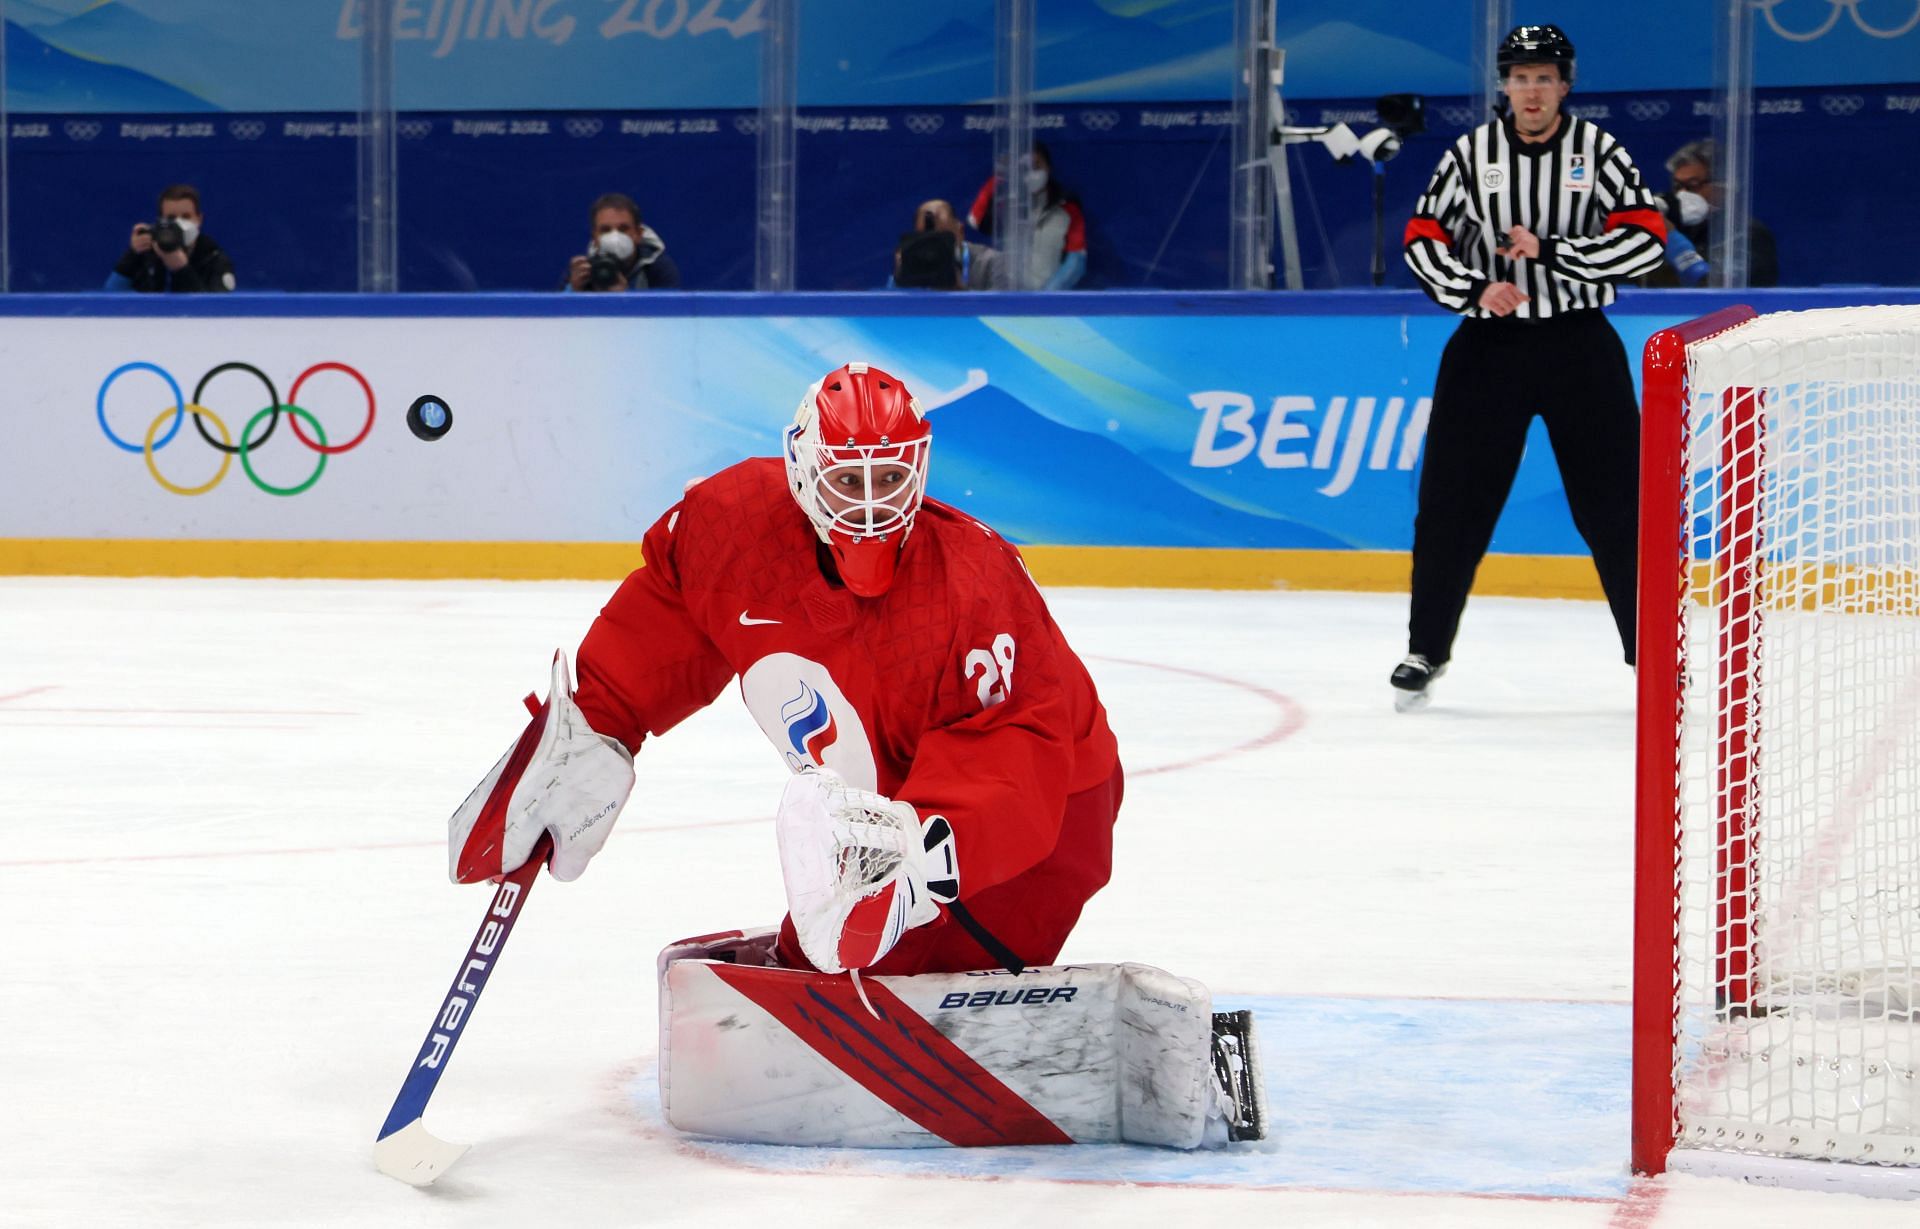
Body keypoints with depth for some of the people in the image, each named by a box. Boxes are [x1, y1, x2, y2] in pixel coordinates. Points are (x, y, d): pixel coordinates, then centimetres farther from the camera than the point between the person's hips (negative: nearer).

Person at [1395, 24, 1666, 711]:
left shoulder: (1598, 151, -1)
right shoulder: (1470, 154, 3)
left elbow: (1646, 240, -10)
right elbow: (1422, 238, 4)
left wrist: (1549, 251, -18)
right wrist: (1475, 289, -13)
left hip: (1580, 345, -1)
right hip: (1488, 345, 1)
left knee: (1617, 505, 0)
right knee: (1452, 503, 2)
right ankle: (1426, 649, 15)